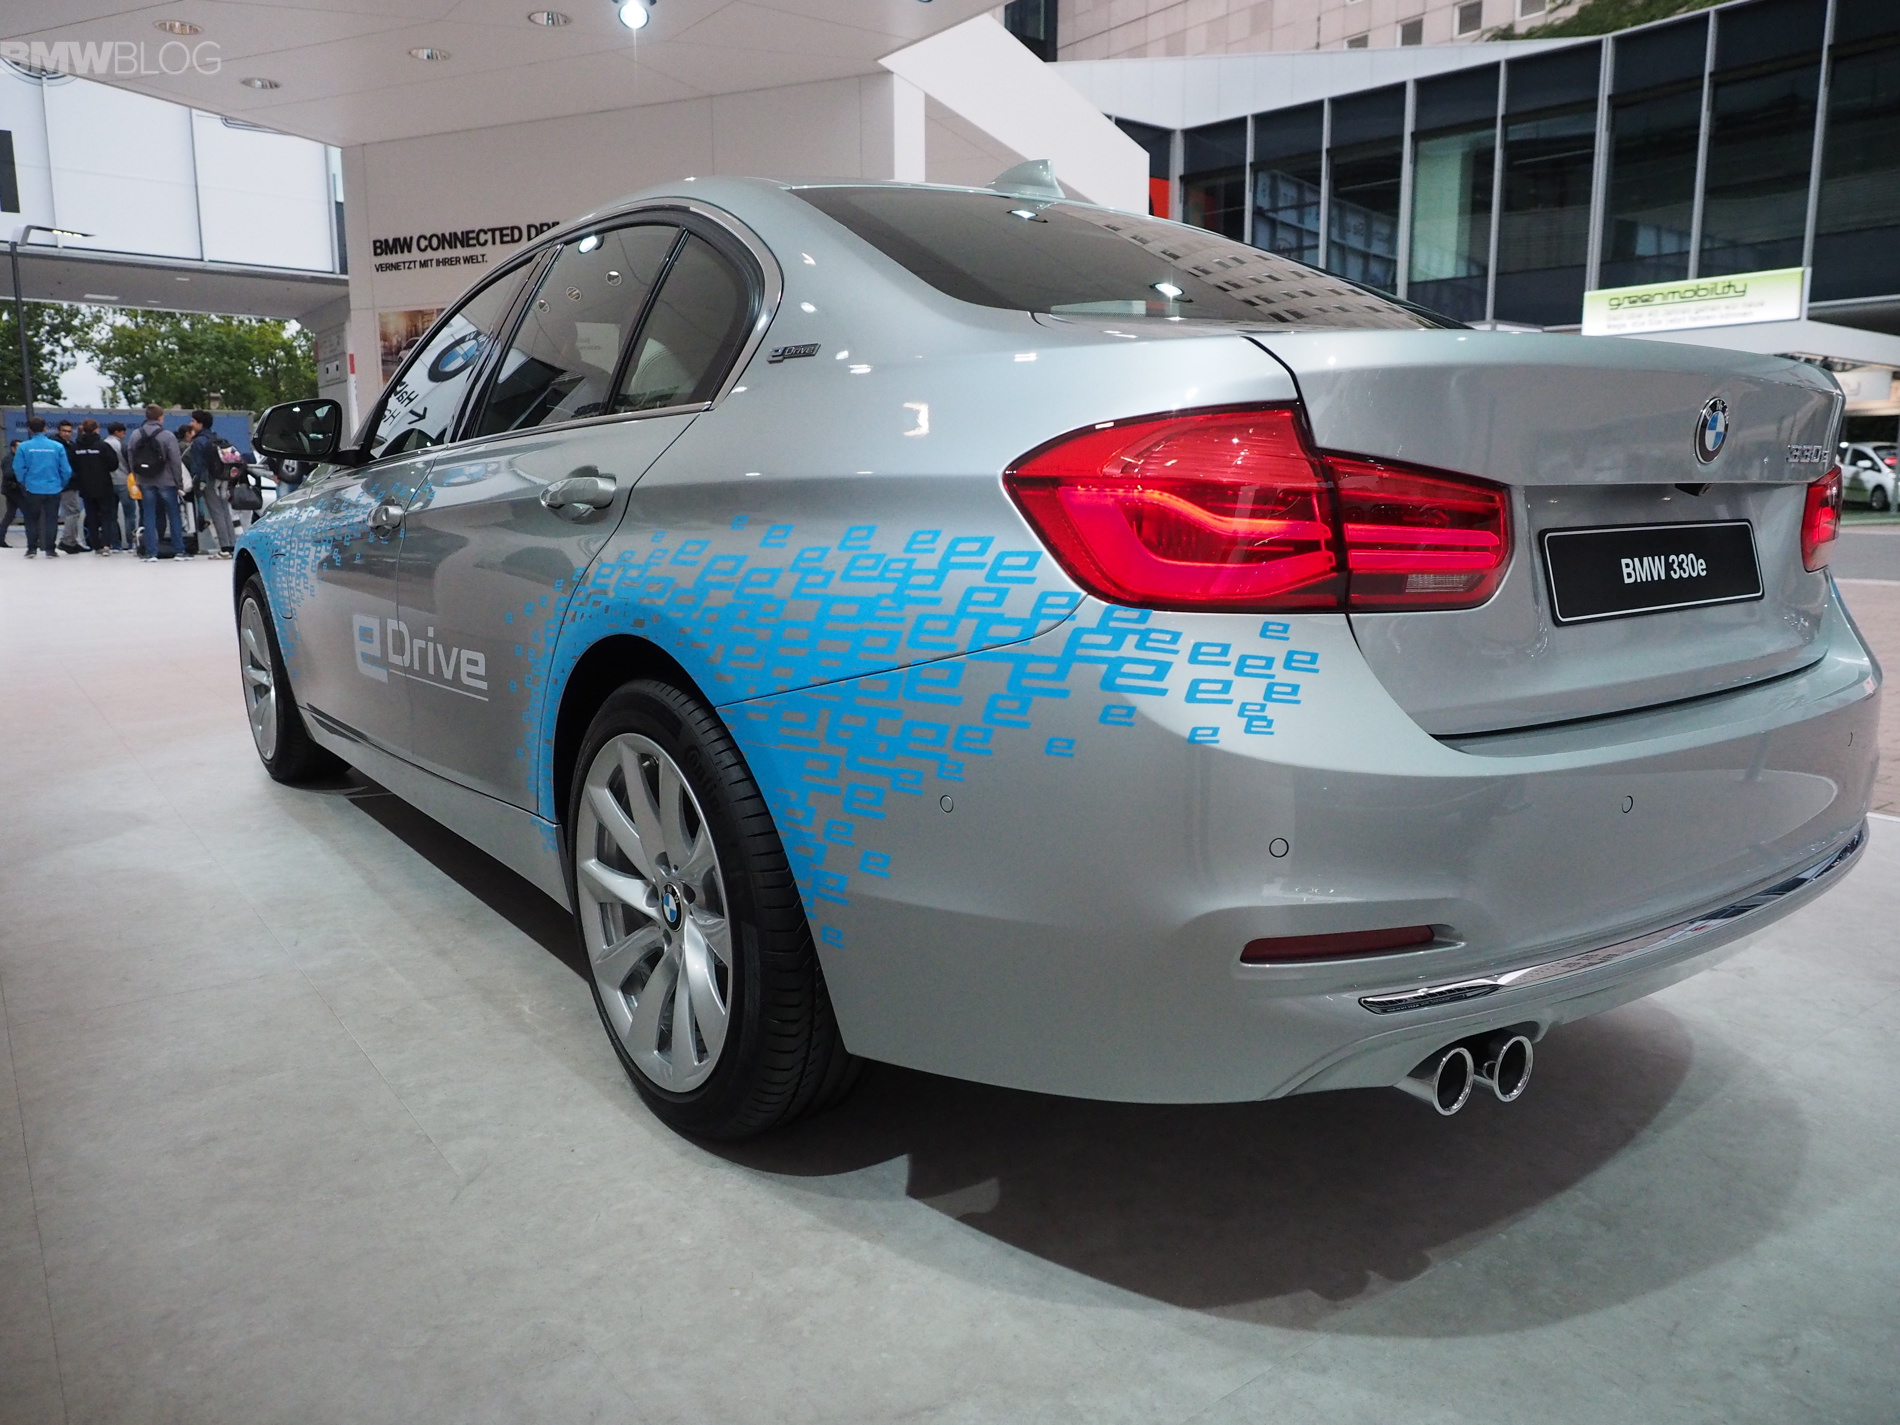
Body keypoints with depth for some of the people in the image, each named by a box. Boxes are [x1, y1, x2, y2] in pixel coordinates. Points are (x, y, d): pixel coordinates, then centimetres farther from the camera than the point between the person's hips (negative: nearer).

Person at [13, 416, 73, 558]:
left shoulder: (24, 446, -6)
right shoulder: (57, 446, -5)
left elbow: (18, 468, -5)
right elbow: (66, 470, -5)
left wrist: (24, 483, 12)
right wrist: (62, 485, 11)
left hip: (33, 489, 0)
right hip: (53, 489, 0)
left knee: (32, 520, 14)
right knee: (51, 519, 8)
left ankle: (32, 549, 13)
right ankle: (50, 549, 6)